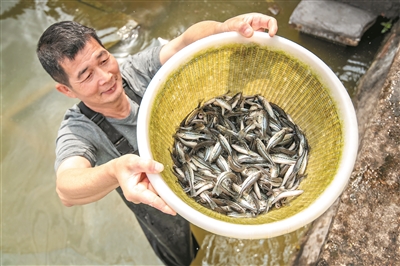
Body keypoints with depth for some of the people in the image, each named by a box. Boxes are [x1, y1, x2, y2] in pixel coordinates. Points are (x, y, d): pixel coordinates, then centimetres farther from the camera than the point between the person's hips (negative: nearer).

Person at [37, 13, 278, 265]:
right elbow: (67, 189, -46)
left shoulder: (138, 69, -24)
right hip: (161, 207, -2)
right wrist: (116, 172, -67)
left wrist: (227, 27, -61)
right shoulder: (78, 129, -28)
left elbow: (185, 42, -40)